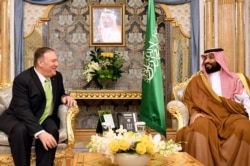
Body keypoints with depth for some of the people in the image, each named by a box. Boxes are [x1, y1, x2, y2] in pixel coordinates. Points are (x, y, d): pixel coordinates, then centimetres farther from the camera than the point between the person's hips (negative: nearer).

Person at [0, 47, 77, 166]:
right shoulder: (22, 79, -19)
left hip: (44, 118, 4)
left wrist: (64, 97, -8)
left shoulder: (57, 76, 1)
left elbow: (59, 94, 20)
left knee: (52, 129, -30)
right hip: (19, 118, -4)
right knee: (21, 130, -38)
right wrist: (40, 132, -42)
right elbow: (23, 110, -29)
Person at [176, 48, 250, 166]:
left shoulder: (233, 78, 20)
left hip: (230, 115, 1)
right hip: (207, 116, 0)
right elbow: (187, 100, 12)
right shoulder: (197, 80, 21)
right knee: (199, 127, -36)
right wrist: (193, 113, -10)